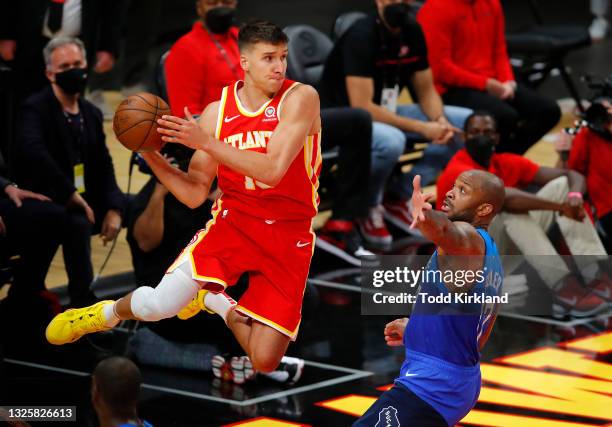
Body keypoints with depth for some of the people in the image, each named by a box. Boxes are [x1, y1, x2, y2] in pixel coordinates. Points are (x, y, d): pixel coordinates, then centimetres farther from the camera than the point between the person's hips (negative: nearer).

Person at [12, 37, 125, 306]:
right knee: (77, 222, -37)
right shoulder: (35, 109, -12)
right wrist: (69, 193, -30)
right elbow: (32, 151, -31)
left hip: (85, 199, 8)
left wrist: (113, 208, -9)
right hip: (46, 202, -8)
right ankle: (83, 303, -30)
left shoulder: (91, 114, 13)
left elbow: (103, 166, 8)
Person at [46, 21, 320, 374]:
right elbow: (195, 194, 3)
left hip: (289, 236, -2)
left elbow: (272, 170, -25)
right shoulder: (217, 112, 0)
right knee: (159, 305, -18)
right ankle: (108, 313, 20)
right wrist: (151, 156, -12)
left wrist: (205, 142, -28)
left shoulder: (300, 98, -12)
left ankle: (214, 301, 23)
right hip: (233, 221, 2)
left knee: (265, 361, -8)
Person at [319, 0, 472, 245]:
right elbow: (362, 108, -27)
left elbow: (426, 91, 6)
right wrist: (423, 129, -27)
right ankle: (366, 206, -10)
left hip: (385, 112, 8)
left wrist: (440, 121, -16)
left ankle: (398, 196, -3)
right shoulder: (361, 36, -22)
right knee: (391, 140, -40)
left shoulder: (412, 32, 0)